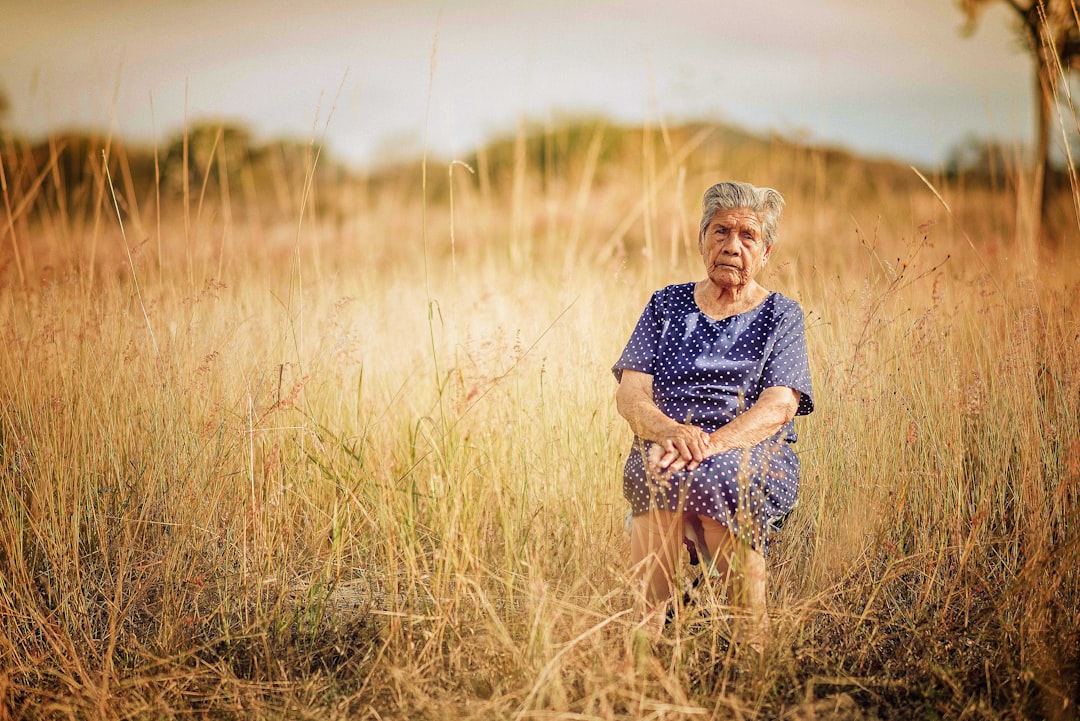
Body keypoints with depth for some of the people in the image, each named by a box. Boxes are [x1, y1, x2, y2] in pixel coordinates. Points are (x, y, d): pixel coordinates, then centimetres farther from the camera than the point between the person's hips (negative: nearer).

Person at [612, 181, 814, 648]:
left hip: (755, 456, -1)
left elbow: (779, 406, -4)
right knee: (653, 469, -33)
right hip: (664, 447, 2)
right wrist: (669, 430, -18)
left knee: (719, 474, -36)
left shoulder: (781, 316, 12)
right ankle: (645, 634, -41)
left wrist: (712, 443, -22)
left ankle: (753, 645, -38)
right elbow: (630, 393, 6)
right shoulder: (666, 306, 18)